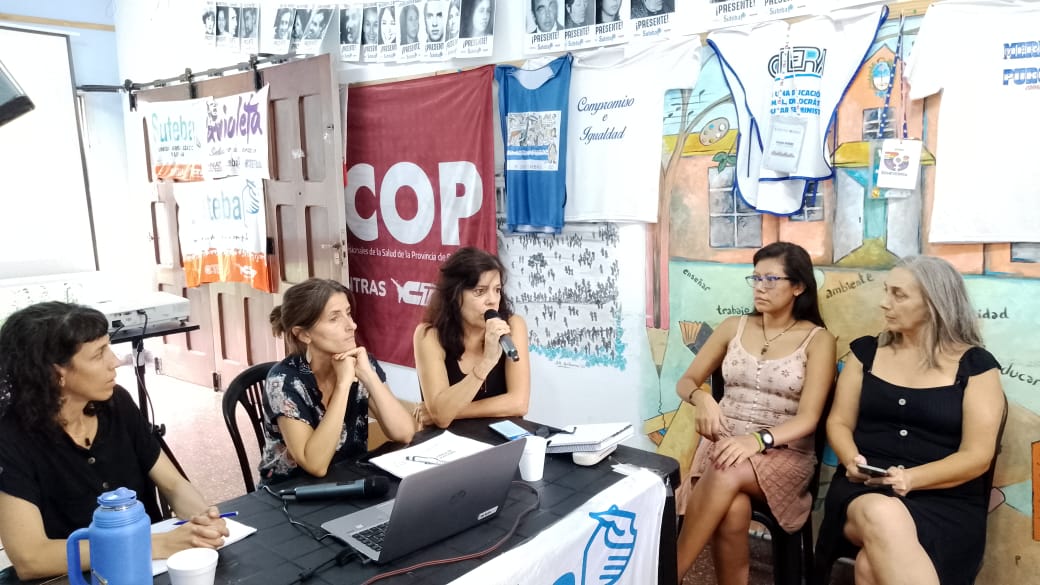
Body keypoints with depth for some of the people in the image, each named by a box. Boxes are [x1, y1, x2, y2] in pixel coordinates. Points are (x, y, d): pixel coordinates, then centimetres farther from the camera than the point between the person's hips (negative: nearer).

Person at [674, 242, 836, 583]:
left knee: (727, 475, -36)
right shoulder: (734, 327, 9)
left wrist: (759, 440, -29)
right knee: (733, 508, -34)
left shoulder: (817, 340, -1)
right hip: (724, 442, 2)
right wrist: (703, 399, -13)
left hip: (784, 453, -2)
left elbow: (808, 418, -10)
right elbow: (686, 382, 12)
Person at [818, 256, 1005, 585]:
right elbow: (839, 422, 11)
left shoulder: (975, 365, 3)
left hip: (946, 502, -3)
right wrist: (851, 461, -12)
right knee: (881, 516, -36)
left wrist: (911, 479, -18)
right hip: (863, 489, 3)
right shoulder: (866, 351, 10)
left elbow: (977, 457, -3)